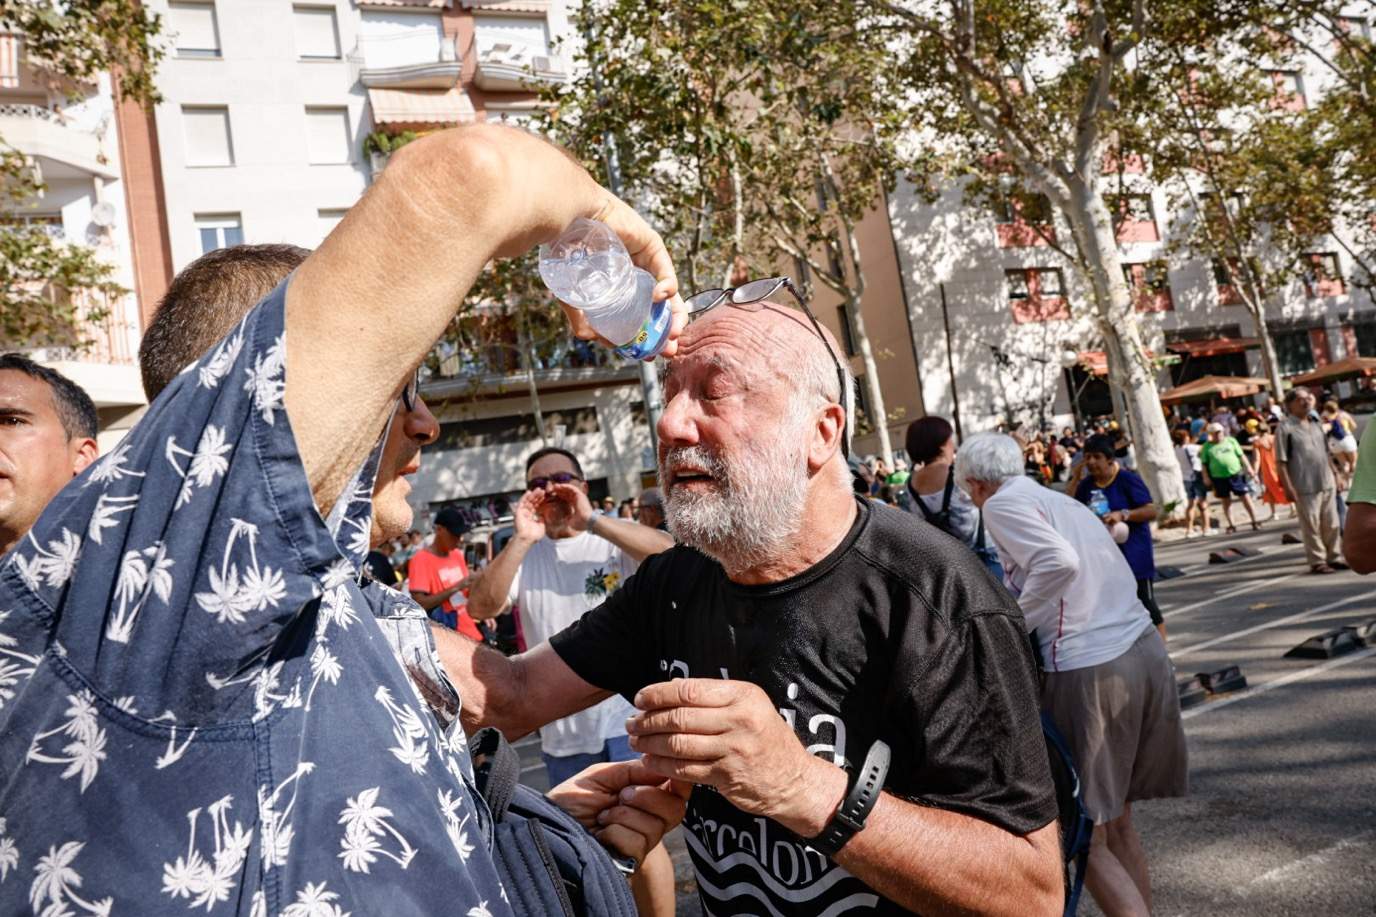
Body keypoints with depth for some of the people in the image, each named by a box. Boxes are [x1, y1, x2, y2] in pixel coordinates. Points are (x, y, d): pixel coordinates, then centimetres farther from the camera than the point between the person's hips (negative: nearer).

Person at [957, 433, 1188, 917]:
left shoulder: (1003, 504, -5)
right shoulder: (1062, 501, 20)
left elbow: (1059, 563, -22)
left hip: (1089, 670, -8)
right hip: (1145, 650, 9)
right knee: (1116, 821, 20)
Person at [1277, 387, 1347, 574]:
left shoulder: (1316, 424, 14)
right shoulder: (1285, 427, -8)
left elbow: (1326, 454, 21)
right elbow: (1281, 462, -11)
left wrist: (1335, 476, 16)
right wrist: (1288, 487, -16)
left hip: (1327, 484, 6)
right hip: (1305, 487, -6)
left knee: (1331, 524, 11)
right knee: (1311, 526, -1)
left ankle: (1333, 557, 22)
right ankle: (1317, 561, 8)